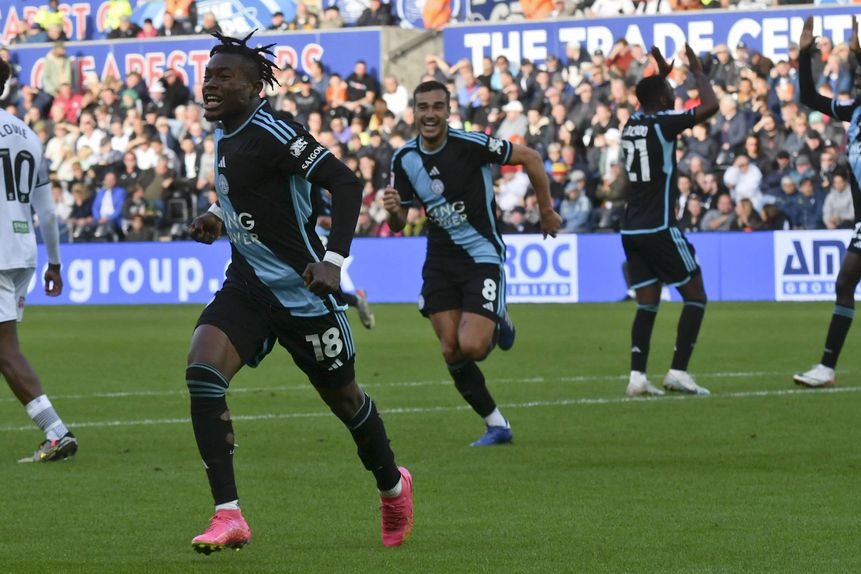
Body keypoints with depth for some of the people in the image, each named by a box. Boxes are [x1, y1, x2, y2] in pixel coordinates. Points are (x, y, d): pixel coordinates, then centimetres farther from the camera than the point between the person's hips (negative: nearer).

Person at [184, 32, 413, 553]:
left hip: (301, 290, -7)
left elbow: (346, 182, -24)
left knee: (343, 397, 11)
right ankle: (229, 517, -17)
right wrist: (220, 217, 11)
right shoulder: (226, 137, 7)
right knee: (202, 373, -17)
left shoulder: (271, 131, -19)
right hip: (248, 284, 7)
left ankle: (394, 487, 41)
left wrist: (335, 261, -31)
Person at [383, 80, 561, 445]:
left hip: (482, 256, -5)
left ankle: (498, 325, 19)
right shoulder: (404, 159, -2)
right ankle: (496, 426, 12)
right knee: (451, 351, -3)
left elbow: (530, 158, -6)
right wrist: (393, 211, -19)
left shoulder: (471, 144, -17)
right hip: (440, 261, 5)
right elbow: (399, 224, 6)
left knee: (471, 346, -18)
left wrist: (547, 210, 0)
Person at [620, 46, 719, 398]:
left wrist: (662, 75, 36)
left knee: (647, 304, 9)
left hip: (631, 229, 7)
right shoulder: (662, 122, -11)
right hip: (659, 228, -7)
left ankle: (637, 376, -3)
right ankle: (678, 372, -5)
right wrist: (697, 72, 0)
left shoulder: (632, 124, 10)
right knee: (695, 296, 3)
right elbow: (710, 106, -14)